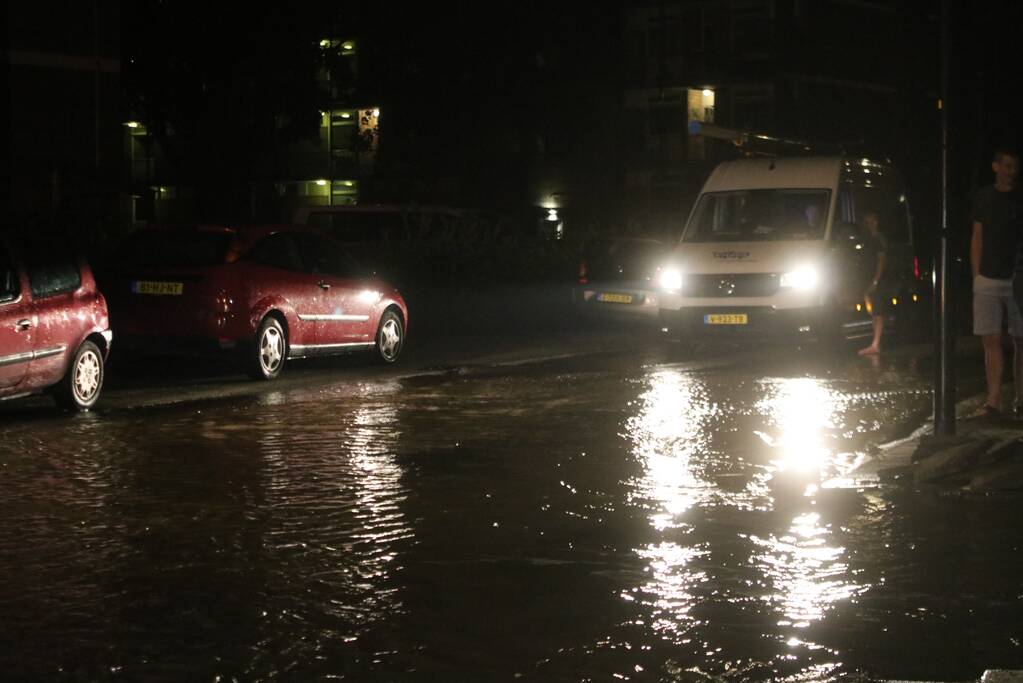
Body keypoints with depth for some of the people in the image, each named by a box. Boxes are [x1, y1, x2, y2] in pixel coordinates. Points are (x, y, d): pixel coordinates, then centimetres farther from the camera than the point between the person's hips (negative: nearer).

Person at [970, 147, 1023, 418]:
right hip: (988, 281, 1)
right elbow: (977, 239, 12)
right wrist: (976, 276, 6)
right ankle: (994, 400, -5)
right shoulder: (983, 197, 9)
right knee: (991, 340, -4)